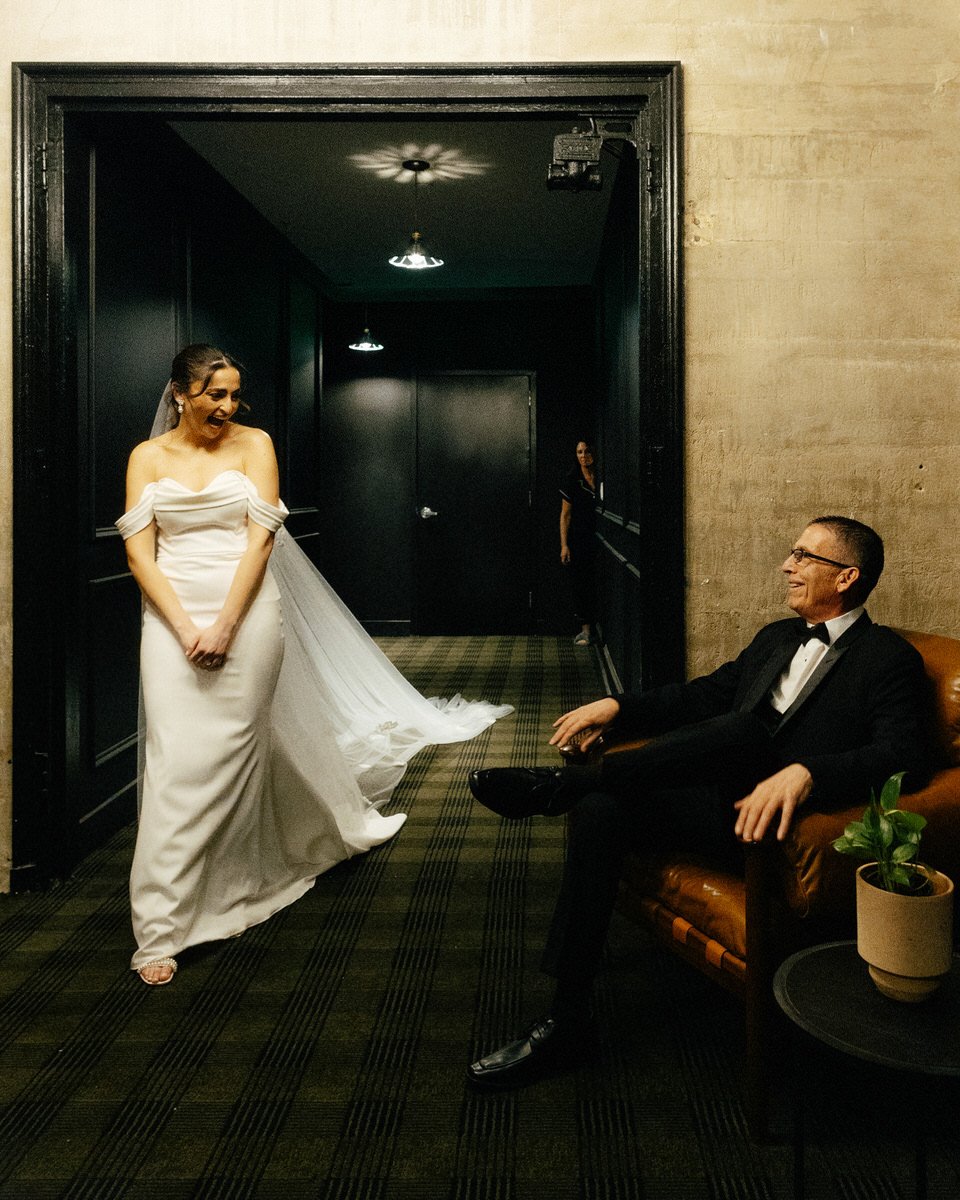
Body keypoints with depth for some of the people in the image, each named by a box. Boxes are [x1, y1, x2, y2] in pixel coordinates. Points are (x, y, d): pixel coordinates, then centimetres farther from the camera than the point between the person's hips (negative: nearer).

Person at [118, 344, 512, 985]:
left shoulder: (253, 443, 4)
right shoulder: (148, 456, 7)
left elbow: (260, 539, -5)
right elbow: (139, 552, 0)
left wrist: (225, 625, -13)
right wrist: (185, 628, -12)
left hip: (247, 614, 0)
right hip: (173, 617, 1)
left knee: (231, 754, 7)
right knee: (177, 762, -6)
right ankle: (162, 928, 1)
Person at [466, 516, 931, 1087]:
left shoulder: (891, 658, 0)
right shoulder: (777, 638, 22)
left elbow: (903, 755, -16)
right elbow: (700, 696, 22)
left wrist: (803, 772, -33)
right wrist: (617, 707, 6)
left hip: (782, 818, -6)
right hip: (721, 802, 6)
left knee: (744, 727, -34)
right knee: (601, 807, -19)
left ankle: (561, 783, -21)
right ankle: (567, 1021, -16)